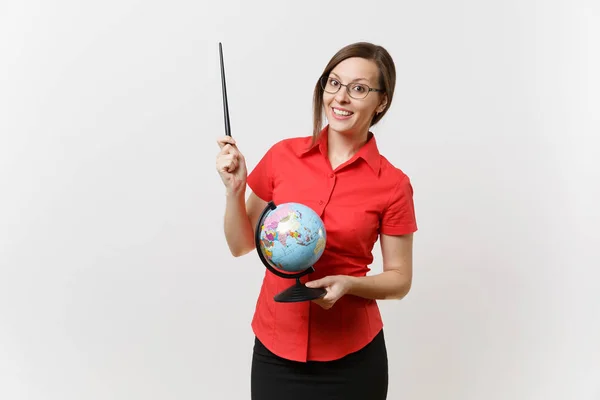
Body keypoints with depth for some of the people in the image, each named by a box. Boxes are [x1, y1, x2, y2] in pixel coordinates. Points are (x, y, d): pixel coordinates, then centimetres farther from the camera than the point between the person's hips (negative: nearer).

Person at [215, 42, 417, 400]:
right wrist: (235, 189, -12)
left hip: (351, 355, -1)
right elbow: (241, 246, 3)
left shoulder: (393, 184, -9)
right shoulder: (283, 155, -4)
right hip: (275, 347, 2)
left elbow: (399, 280, -1)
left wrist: (348, 283, -18)